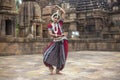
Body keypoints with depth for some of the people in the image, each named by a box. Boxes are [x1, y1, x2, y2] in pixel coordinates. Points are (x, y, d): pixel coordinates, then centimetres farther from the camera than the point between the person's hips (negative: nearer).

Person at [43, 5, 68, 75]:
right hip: (55, 42, 0)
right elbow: (51, 34, -8)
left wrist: (58, 7, 4)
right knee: (48, 54, -10)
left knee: (61, 56, 4)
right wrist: (59, 35, -18)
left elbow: (63, 12, 3)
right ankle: (51, 68, 12)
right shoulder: (50, 25, 5)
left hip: (63, 41, 0)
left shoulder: (60, 23, 6)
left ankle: (57, 70, 20)